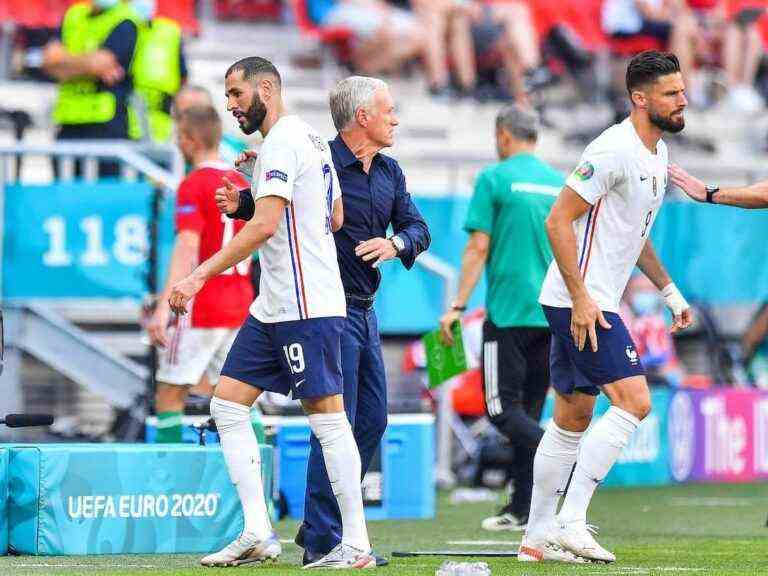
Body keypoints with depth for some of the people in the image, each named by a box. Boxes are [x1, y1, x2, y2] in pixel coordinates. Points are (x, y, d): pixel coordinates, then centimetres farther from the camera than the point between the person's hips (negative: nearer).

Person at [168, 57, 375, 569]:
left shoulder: (283, 142, -13)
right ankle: (257, 534, 3)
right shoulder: (312, 140, 17)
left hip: (306, 306, -10)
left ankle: (357, 545, -4)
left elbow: (265, 225, -23)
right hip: (274, 306, 10)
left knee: (328, 419, -7)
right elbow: (336, 219, 25)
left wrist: (200, 275, -24)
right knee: (228, 405, 6)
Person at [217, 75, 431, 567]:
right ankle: (325, 542, -7)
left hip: (365, 311, 9)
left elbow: (418, 228, 7)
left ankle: (319, 527, 21)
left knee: (372, 420, 11)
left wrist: (396, 243, -14)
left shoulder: (390, 173, 11)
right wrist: (241, 202, -22)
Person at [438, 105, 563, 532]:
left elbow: (478, 248, -8)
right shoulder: (561, 183, 11)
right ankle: (523, 508, 11)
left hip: (509, 312, -6)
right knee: (529, 410, 12)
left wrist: (458, 307, -5)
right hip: (552, 315, 6)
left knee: (503, 408, -4)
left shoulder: (494, 179, -4)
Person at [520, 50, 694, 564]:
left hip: (591, 304, 10)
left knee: (572, 419, 12)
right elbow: (558, 220, -19)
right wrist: (581, 299, -22)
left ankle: (538, 538, 17)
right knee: (633, 400, -16)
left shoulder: (658, 154, 14)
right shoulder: (614, 150, -17)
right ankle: (571, 522, -16)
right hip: (580, 302, -10)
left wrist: (669, 290, 21)